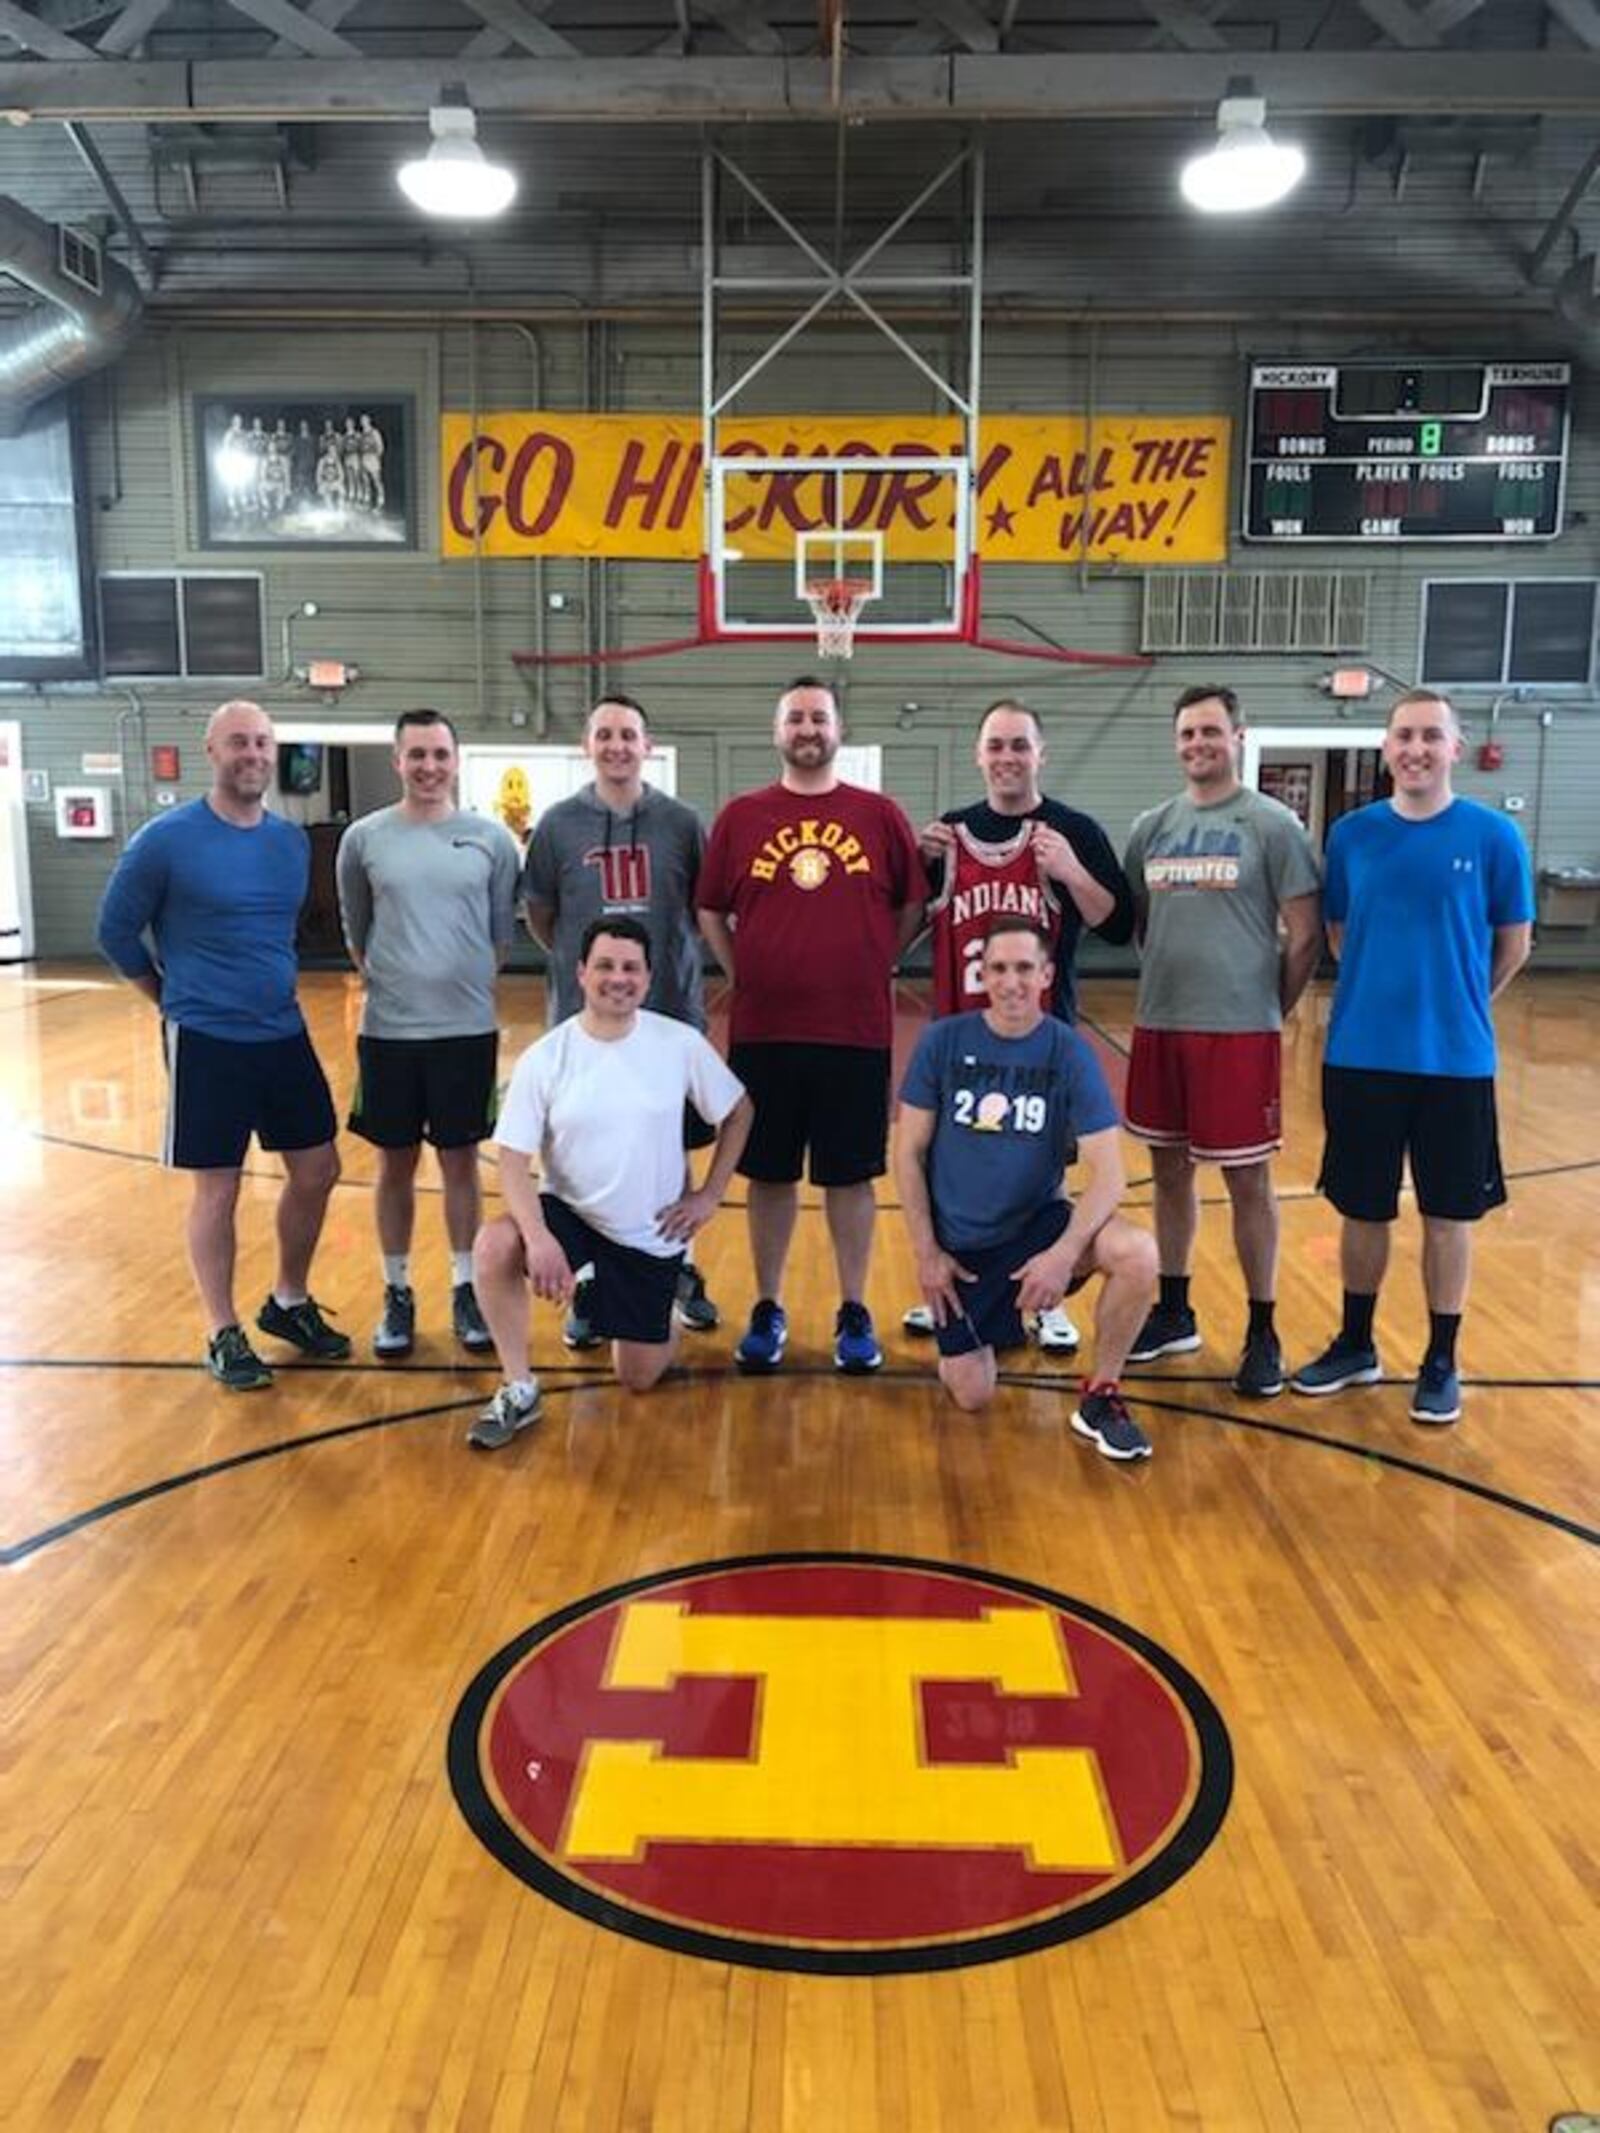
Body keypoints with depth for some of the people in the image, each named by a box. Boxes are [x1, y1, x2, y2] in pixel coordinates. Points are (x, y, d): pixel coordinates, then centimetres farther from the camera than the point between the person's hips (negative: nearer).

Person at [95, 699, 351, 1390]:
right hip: (205, 1042, -5)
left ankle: (289, 1304, 30)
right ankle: (223, 1335, 18)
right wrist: (176, 998, 5)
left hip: (285, 1035, 6)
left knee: (317, 1172, 9)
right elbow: (116, 931, -2)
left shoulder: (292, 841, 4)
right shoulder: (166, 839, -11)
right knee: (218, 1190, 3)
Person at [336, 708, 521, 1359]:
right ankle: (397, 1293, 23)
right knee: (396, 1165, 10)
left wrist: (470, 982, 7)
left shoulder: (491, 838, -1)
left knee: (461, 1162, 9)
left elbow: (503, 931, 7)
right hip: (388, 1031, 0)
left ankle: (465, 1289, 22)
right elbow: (354, 931, 10)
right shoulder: (364, 838, -1)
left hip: (468, 1029, 0)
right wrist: (384, 981, 9)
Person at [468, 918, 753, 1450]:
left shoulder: (681, 1044, -12)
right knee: (495, 1245, -32)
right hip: (570, 1213, 0)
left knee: (637, 1378, 5)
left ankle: (664, 1323, 42)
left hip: (651, 1234, 0)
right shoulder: (543, 1058, -13)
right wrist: (539, 1237, -30)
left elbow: (738, 1112, 2)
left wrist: (710, 1196, -3)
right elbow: (513, 1161, -15)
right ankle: (519, 1390, -12)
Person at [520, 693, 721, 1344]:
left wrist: (670, 958, 5)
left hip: (671, 1016, 1)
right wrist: (578, 962, 6)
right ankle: (588, 1290, 21)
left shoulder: (680, 822, 0)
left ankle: (683, 1276, 28)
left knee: (673, 1154, 11)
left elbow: (704, 910, 10)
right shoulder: (559, 823, 0)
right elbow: (538, 915, 8)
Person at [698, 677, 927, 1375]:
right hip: (762, 1030, 1)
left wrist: (875, 968, 4)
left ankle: (854, 1313, 21)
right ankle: (767, 1310, 24)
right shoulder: (740, 817, 4)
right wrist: (742, 976, 3)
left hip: (857, 1032, 0)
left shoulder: (880, 816, 3)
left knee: (851, 1176, 7)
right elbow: (710, 911, 11)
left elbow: (912, 907, 9)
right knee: (768, 1174, 10)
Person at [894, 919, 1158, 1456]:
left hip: (1038, 1222, 0)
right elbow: (909, 1152, -3)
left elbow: (1107, 1172, -15)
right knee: (972, 1397, -3)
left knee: (1138, 1254, -29)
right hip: (959, 1242, 0)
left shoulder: (1069, 1052, -10)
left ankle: (1100, 1397, -6)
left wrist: (1064, 1253, -28)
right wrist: (926, 1252, -6)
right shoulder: (943, 1041, -8)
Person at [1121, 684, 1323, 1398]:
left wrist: (1271, 1009, 0)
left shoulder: (1272, 824, -5)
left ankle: (1262, 1332, 13)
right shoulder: (1151, 827, 9)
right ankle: (1174, 1314, 28)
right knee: (1170, 1172, 13)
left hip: (1239, 1031, -5)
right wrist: (1167, 980, 11)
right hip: (1159, 1026, 5)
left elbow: (1305, 933, -5)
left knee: (1247, 1181, 1)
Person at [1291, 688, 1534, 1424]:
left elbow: (1514, 943, 4)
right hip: (1360, 1056, 2)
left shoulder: (1493, 836, -5)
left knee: (1447, 1216, 8)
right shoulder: (1352, 833, 1)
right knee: (1362, 1209, 12)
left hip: (1455, 1060, -2)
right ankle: (1355, 1345, 29)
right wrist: (1381, 993, 8)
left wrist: (1454, 1004, 11)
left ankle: (1441, 1363, 23)